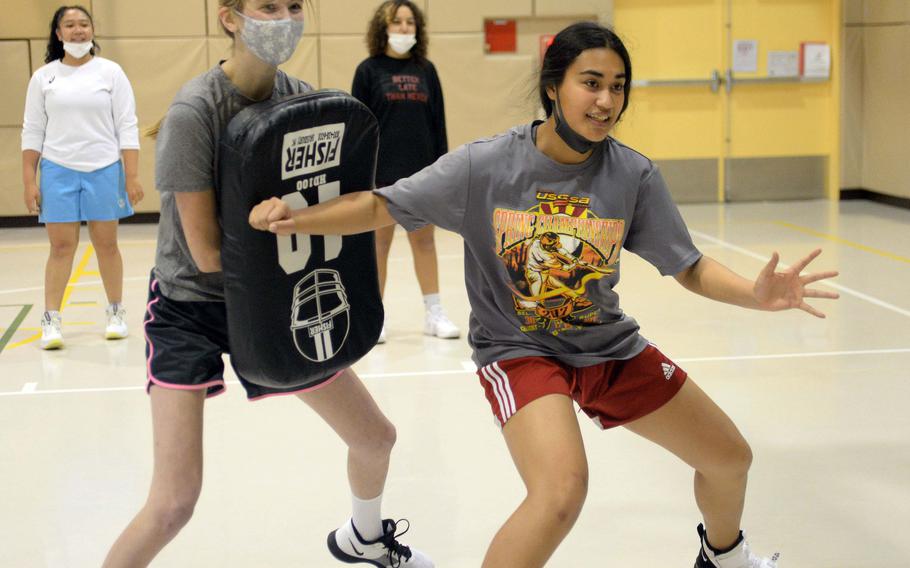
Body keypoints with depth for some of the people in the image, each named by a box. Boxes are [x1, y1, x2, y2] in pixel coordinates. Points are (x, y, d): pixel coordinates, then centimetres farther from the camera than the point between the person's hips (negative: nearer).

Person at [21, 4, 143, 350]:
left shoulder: (110, 72, 2)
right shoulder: (43, 77, 6)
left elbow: (127, 127, 1)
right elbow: (32, 132, 7)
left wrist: (132, 176, -5)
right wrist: (29, 181, 2)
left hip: (104, 170, 0)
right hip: (58, 170, 1)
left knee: (106, 244, 7)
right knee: (61, 246, -1)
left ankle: (116, 313, 20)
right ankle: (51, 320, 4)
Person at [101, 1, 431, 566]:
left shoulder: (302, 99, -7)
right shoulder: (194, 112, -24)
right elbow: (206, 253, -22)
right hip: (190, 308, -6)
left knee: (376, 437, 16)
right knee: (174, 503, -15)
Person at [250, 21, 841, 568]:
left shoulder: (634, 175, -13)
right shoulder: (485, 165, -18)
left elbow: (691, 267, -8)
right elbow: (380, 207, -13)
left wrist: (756, 293, -28)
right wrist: (296, 219, -28)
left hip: (609, 346, 5)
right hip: (517, 350, -4)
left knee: (731, 458, 15)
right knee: (562, 490, -32)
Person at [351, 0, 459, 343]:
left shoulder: (425, 70, 6)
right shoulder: (369, 70, -2)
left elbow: (438, 122, 9)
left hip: (422, 172, 3)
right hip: (382, 172, -3)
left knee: (424, 241, 9)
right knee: (379, 243, 5)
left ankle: (434, 314, 16)